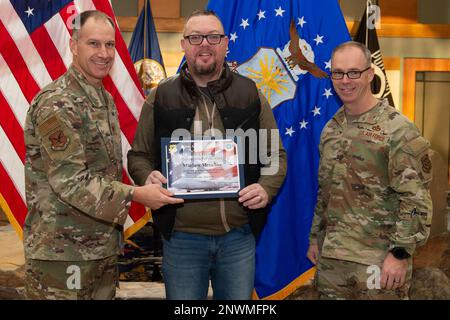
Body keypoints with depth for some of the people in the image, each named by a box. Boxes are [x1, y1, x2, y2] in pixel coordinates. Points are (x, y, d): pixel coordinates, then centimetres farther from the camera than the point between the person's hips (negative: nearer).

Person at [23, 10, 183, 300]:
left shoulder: (106, 100, 11)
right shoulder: (56, 103, -16)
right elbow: (70, 181, -22)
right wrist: (137, 195, -21)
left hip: (104, 244, 8)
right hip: (62, 252, -8)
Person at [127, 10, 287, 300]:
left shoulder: (250, 94, 5)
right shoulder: (161, 97, 4)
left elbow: (276, 154, 8)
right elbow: (139, 155, 9)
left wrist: (267, 188, -10)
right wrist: (147, 177, -13)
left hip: (239, 235, 1)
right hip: (181, 236, 0)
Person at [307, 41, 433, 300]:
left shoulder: (399, 130, -12)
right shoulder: (330, 129, 9)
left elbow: (416, 199, -14)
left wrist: (400, 253, -17)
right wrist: (315, 237, 15)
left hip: (378, 259, -6)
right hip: (330, 255, 6)